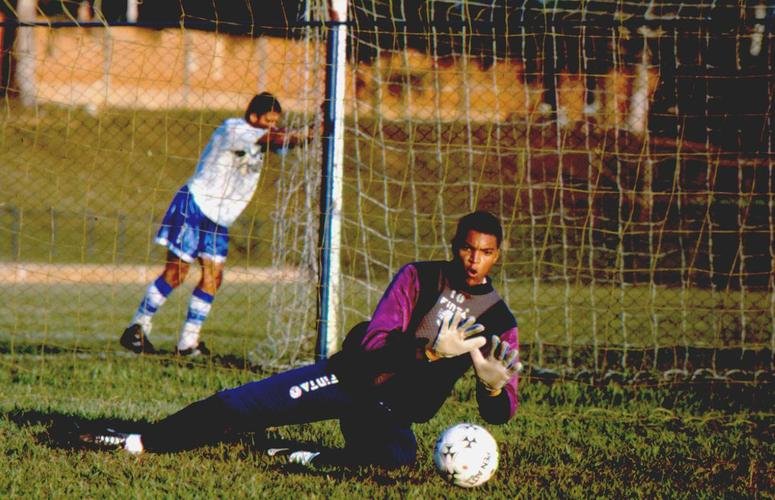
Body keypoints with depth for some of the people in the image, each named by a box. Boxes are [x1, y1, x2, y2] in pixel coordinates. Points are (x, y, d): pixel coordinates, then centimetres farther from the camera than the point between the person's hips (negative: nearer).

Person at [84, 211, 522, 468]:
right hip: (352, 375, 1)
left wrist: (494, 383, -28)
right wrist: (429, 350, -31)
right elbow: (373, 344, -14)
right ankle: (141, 443, -1)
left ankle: (316, 460, -17)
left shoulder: (501, 322, -3)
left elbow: (500, 413, -4)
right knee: (240, 405, -12)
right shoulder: (419, 279, -4)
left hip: (395, 411, -1)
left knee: (398, 454, -38)